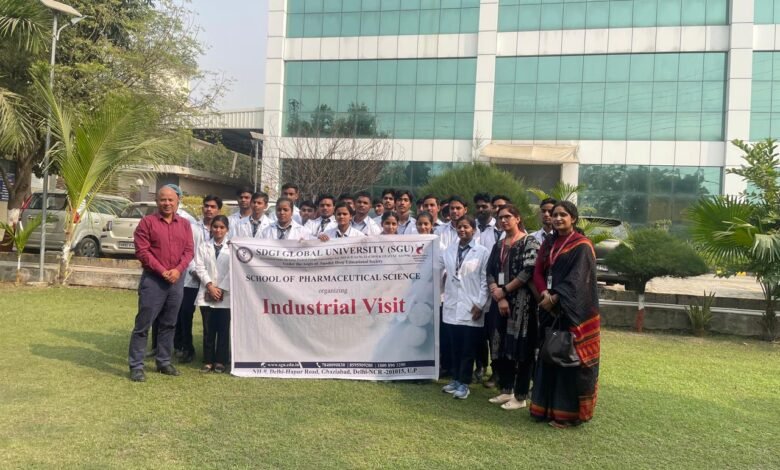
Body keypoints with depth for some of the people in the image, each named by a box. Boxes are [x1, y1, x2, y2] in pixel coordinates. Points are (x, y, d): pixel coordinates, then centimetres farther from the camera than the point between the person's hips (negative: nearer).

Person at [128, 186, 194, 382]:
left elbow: (189, 250, 5)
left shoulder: (185, 224, 11)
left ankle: (164, 361, 22)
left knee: (169, 324, 11)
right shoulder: (147, 222, -2)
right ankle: (136, 366, 4)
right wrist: (161, 271, -14)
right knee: (143, 324, -3)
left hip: (177, 280, 4)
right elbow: (142, 251, -9)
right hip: (153, 279, -4)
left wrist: (178, 270, -11)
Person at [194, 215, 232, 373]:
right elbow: (200, 267, 2)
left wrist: (221, 289, -9)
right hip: (207, 293, 2)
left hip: (226, 294, -2)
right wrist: (210, 286, -9)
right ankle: (208, 361, 11)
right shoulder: (203, 246, 10)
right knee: (208, 329, 5)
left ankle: (220, 361, 10)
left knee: (223, 329, 2)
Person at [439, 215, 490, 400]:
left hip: (471, 308, -4)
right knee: (454, 347, 11)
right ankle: (455, 379, 24)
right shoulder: (449, 250, 9)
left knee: (468, 349, 4)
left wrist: (479, 304, -10)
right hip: (452, 306, 4)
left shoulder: (482, 252, -3)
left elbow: (485, 280, -6)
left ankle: (463, 383, 13)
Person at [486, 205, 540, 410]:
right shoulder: (498, 246, 15)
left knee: (521, 348, -3)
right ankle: (506, 390, 22)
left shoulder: (529, 242, -4)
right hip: (500, 302, 7)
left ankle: (521, 396, 6)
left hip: (522, 302, -6)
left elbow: (528, 272, -15)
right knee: (501, 346, 9)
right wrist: (498, 296, -9)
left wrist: (503, 291, -10)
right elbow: (490, 272, 7)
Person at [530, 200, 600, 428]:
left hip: (573, 311, -7)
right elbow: (538, 272, 7)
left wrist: (554, 298, -19)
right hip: (550, 309, 7)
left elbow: (576, 279, -16)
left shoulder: (582, 246, -7)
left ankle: (568, 412, 7)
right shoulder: (548, 243, 13)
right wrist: (545, 294, -10)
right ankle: (547, 406, 20)